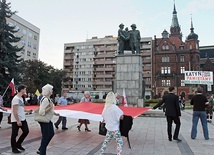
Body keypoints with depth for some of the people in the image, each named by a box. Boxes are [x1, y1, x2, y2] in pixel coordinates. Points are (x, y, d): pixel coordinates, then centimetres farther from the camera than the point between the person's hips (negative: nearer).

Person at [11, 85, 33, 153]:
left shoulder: (21, 98, 11)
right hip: (16, 120, -9)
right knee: (14, 134, 6)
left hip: (22, 119, 9)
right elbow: (14, 111, -21)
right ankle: (14, 148, 22)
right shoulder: (16, 98, -18)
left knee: (26, 131, 11)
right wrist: (18, 120, -22)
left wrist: (27, 110, 13)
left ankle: (18, 144, 28)